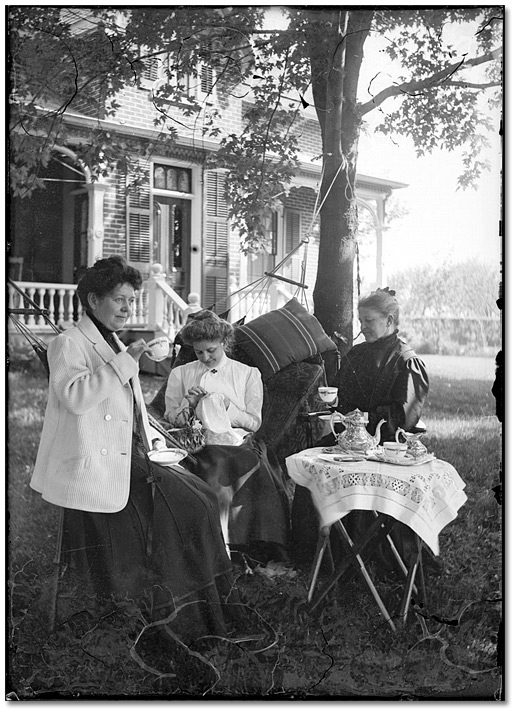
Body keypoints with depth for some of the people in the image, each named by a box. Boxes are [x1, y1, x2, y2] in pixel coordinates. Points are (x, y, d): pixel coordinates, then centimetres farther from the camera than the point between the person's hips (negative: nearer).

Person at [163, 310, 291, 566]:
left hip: (239, 442, 0)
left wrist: (226, 407, -7)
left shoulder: (248, 374, 13)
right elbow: (170, 421, 15)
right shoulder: (180, 374, 16)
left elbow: (254, 422, 7)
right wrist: (189, 404, -5)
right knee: (218, 470, -34)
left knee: (255, 470, -33)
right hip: (199, 446, 0)